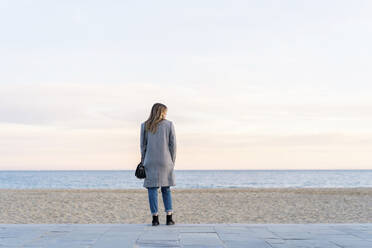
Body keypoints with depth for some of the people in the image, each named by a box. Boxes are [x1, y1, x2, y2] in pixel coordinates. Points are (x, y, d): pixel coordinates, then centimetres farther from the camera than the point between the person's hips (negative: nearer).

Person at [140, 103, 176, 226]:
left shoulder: (145, 126, 4)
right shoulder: (169, 124, 2)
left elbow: (143, 145, 3)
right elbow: (173, 145, 1)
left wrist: (144, 162, 9)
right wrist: (172, 162, 8)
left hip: (150, 162, 0)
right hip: (165, 161, 0)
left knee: (152, 189, 2)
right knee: (166, 189, 11)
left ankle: (155, 218, -2)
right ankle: (169, 217, 4)